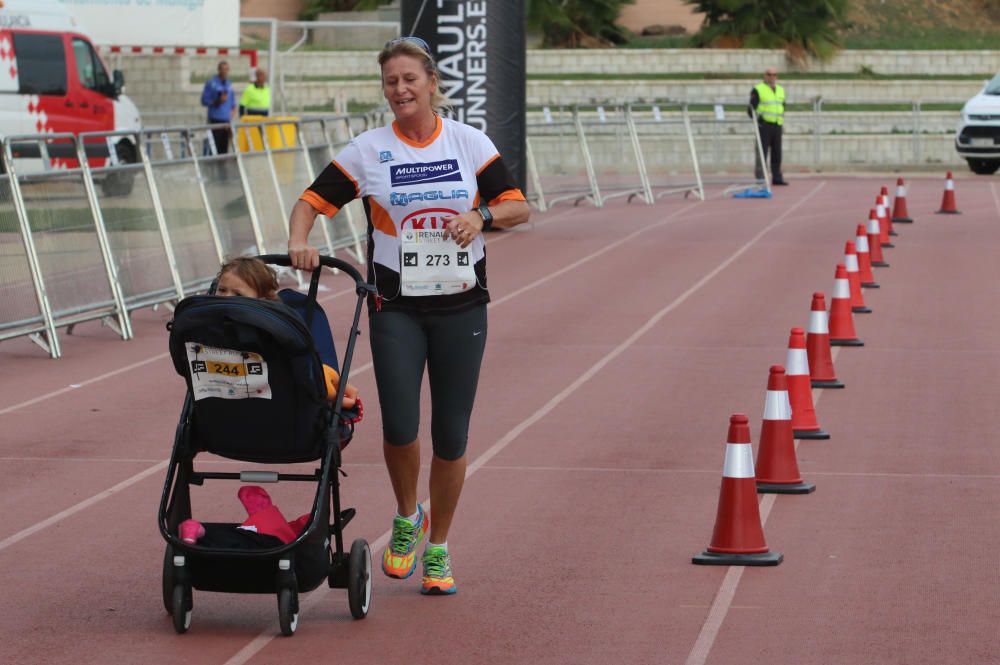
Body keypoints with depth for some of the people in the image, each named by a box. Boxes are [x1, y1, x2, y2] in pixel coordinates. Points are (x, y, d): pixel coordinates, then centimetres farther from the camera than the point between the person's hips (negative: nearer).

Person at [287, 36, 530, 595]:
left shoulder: (470, 143, 3)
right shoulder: (368, 150, 2)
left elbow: (517, 206, 4)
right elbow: (315, 199, 2)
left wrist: (482, 217, -16)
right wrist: (299, 241, -18)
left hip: (461, 306, 1)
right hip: (396, 307, -1)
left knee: (452, 433, 3)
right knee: (400, 426, -12)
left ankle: (438, 549, 19)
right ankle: (406, 518, 18)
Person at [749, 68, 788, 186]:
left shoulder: (780, 90, 18)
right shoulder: (758, 90, -2)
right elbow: (751, 108, -5)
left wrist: (782, 123, 17)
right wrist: (757, 121, -14)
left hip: (777, 125, 6)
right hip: (764, 124, -6)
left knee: (777, 153, 7)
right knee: (761, 153, -8)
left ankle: (777, 177, 12)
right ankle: (760, 178, -7)